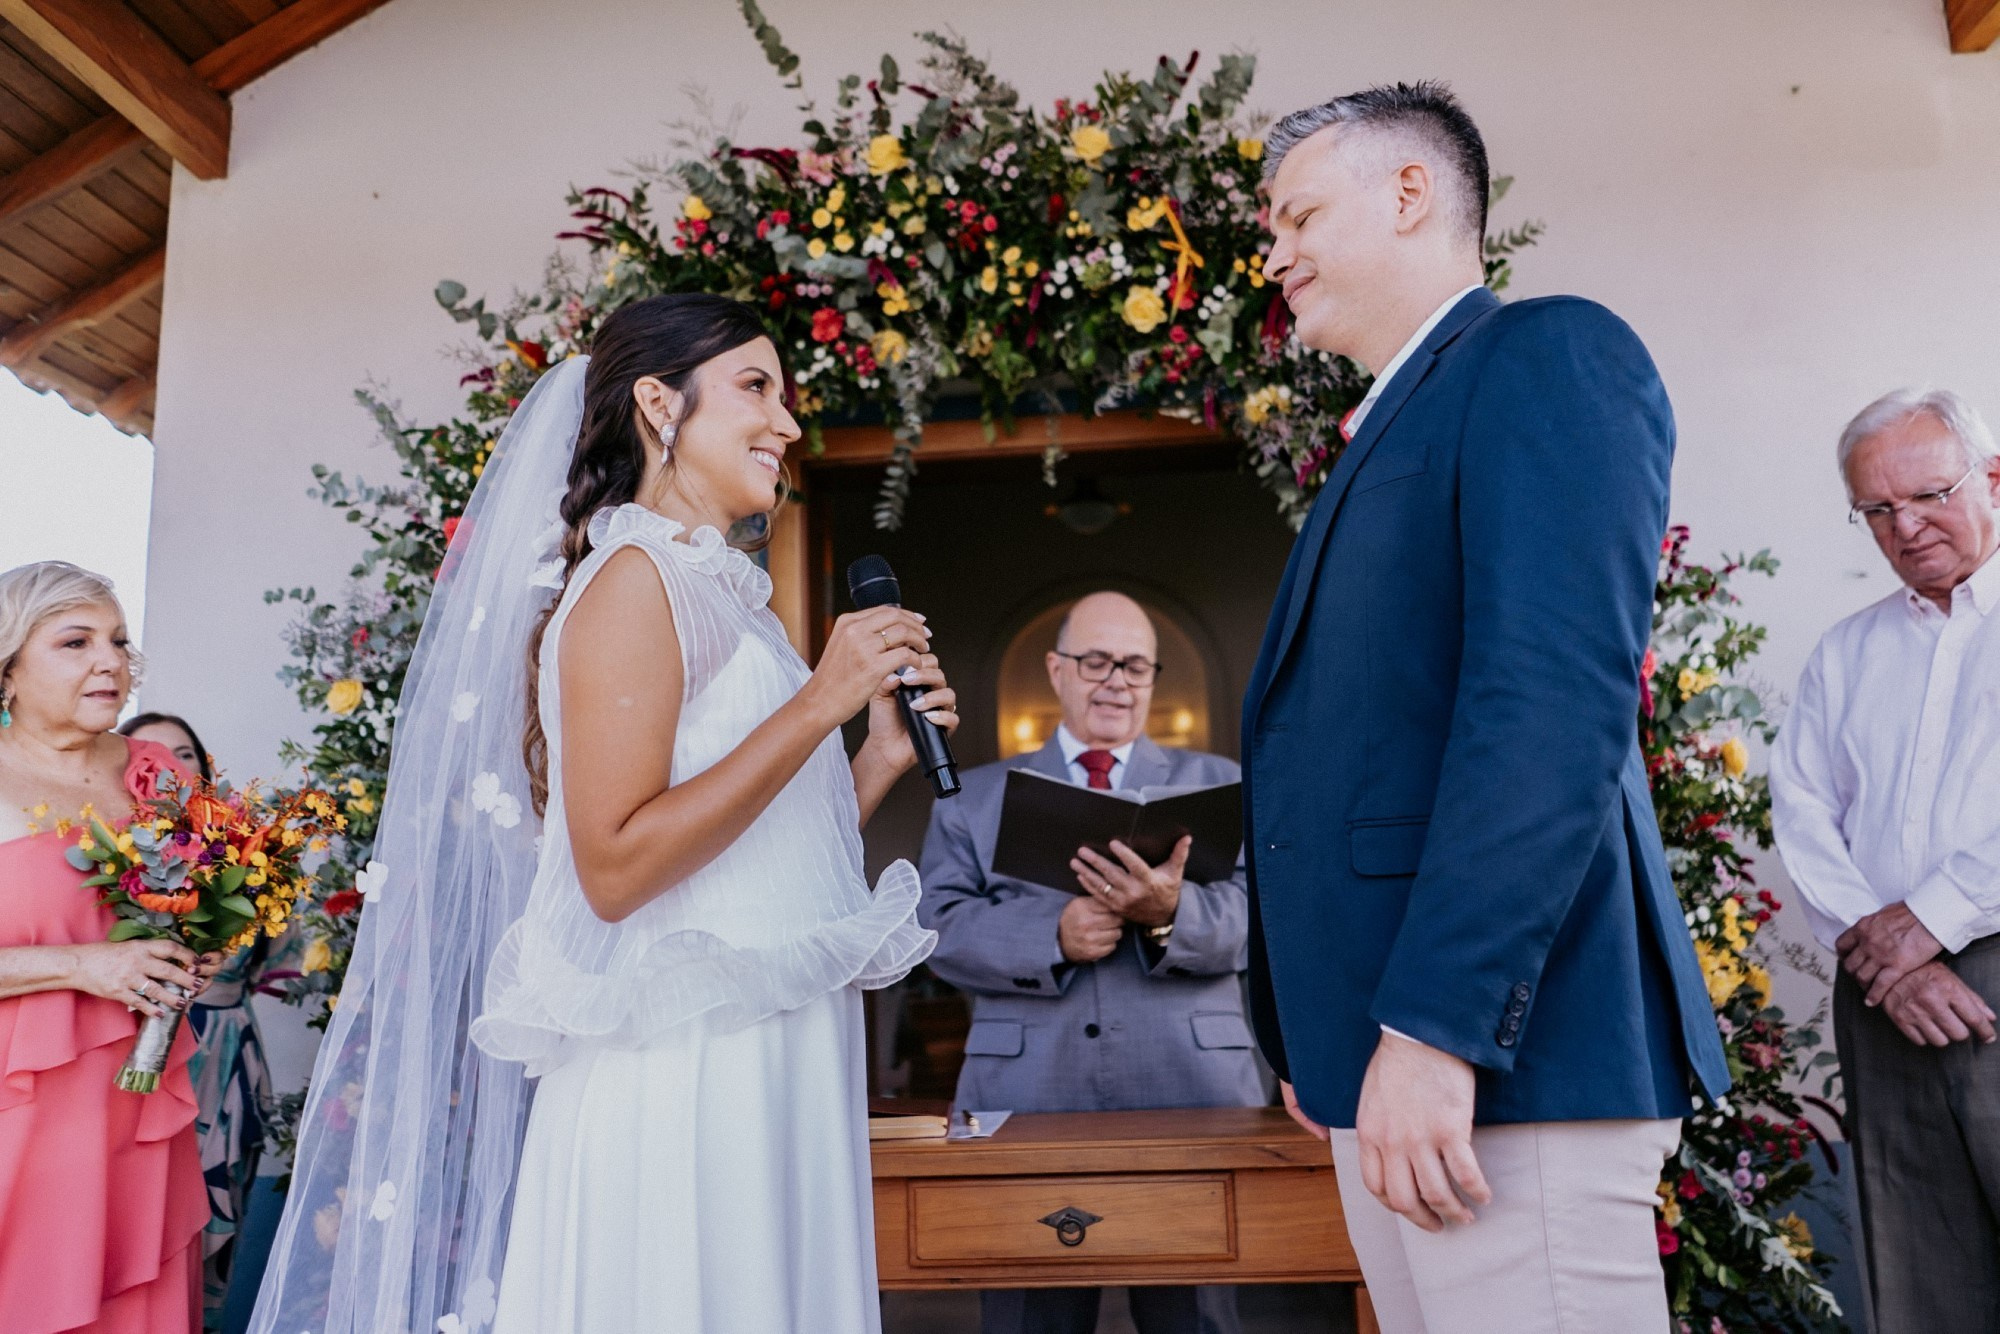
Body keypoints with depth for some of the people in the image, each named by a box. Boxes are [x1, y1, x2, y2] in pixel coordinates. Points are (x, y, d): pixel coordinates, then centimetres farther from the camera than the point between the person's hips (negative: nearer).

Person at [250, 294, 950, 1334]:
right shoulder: (634, 579, -10)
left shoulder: (716, 594, 16)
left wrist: (886, 754, 8)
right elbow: (615, 867, -21)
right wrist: (818, 705, -20)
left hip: (772, 1076, 9)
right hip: (684, 1079, -9)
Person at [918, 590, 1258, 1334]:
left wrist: (1168, 914, -20)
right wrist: (1051, 934, -16)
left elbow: (1246, 918, 1)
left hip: (1188, 1091, 0)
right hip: (1028, 1094, 0)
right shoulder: (975, 796, 14)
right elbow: (939, 927, 1)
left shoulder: (1217, 784, 14)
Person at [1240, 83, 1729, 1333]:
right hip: (1396, 1054, 9)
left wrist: (1435, 1025, -23)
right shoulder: (1396, 429, 22)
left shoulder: (1547, 355, -4)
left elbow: (1557, 701, -19)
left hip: (1500, 1050, -9)